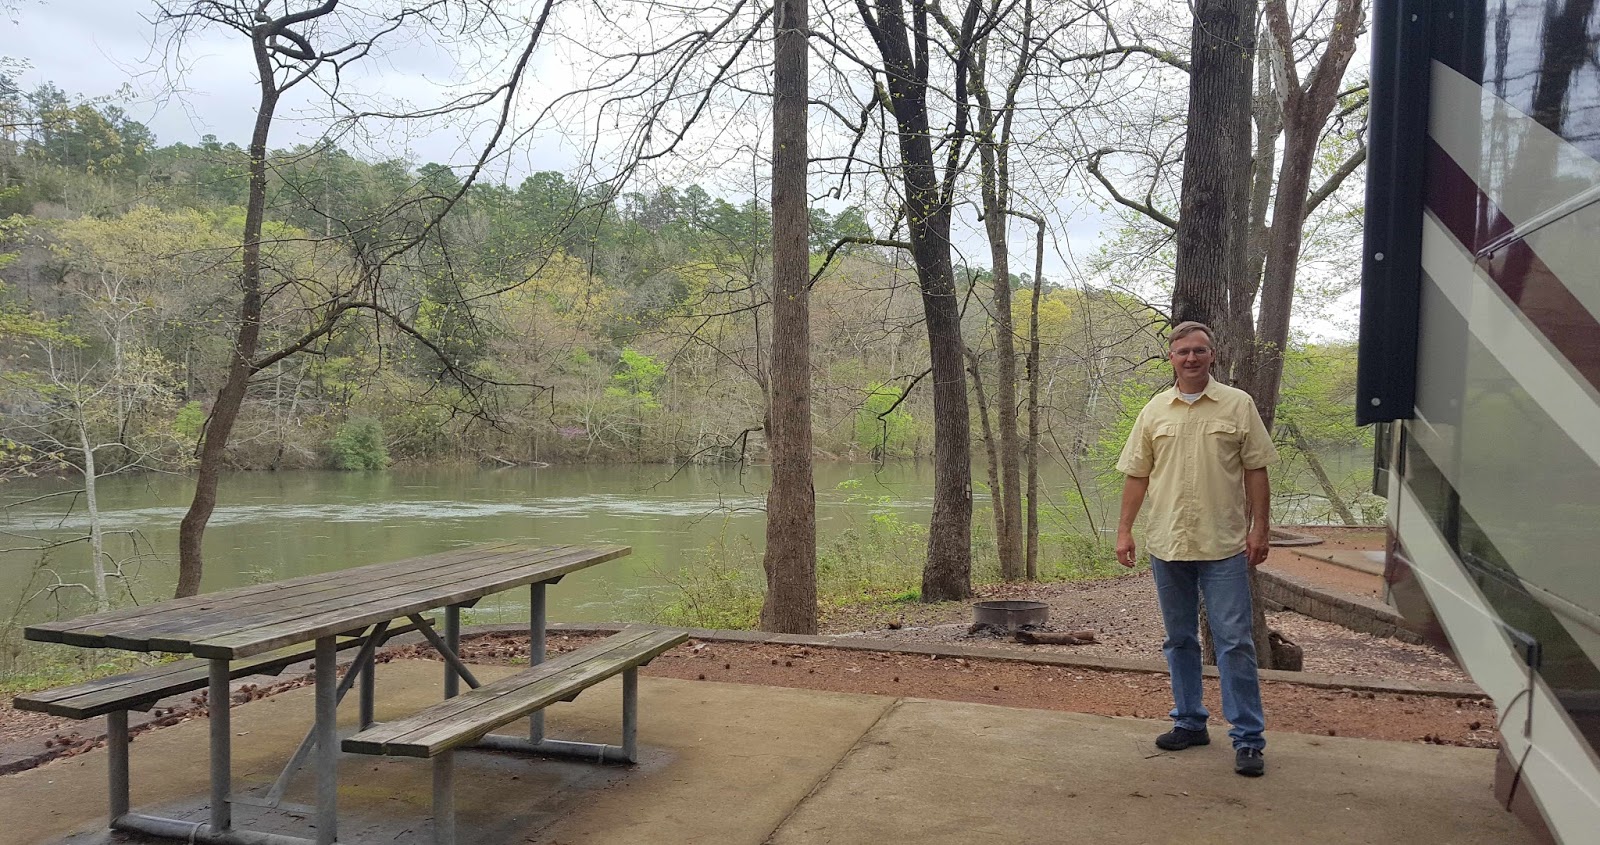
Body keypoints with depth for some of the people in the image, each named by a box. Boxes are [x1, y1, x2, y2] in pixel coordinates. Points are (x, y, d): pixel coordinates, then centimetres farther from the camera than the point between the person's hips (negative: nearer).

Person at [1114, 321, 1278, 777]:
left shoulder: (1238, 405, 1)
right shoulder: (1154, 411, 7)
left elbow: (1256, 470, 1)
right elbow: (1137, 475, 8)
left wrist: (1259, 527, -6)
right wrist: (1125, 529, 3)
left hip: (1224, 546, -3)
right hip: (1167, 545, 3)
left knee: (1234, 641, -3)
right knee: (1179, 640, 13)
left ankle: (1248, 738, 4)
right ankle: (1189, 722, 26)